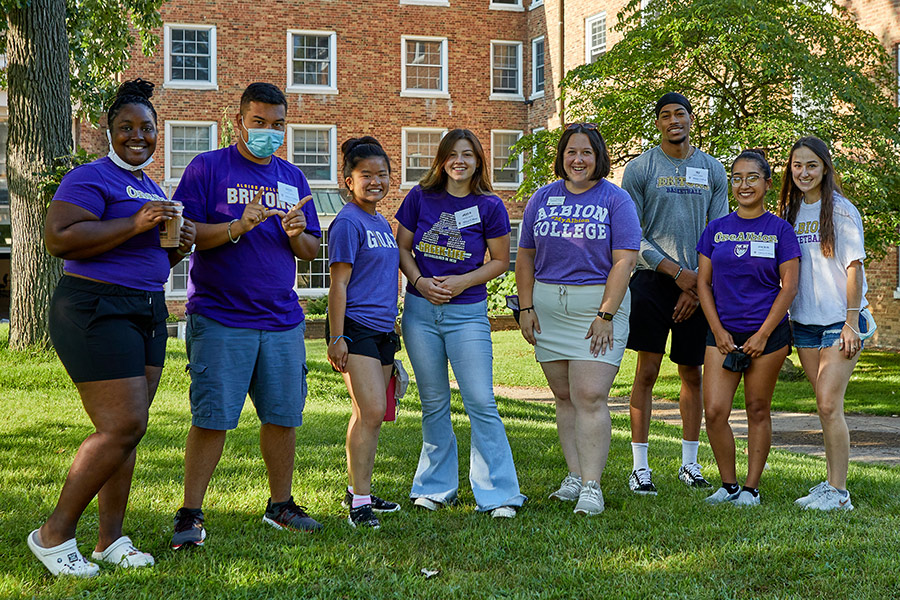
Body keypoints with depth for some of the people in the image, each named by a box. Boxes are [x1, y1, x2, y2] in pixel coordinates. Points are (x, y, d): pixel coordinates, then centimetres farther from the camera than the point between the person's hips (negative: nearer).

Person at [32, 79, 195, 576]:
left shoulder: (151, 189, 20)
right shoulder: (91, 178, -8)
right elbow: (58, 239, -21)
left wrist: (178, 245, 7)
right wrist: (136, 224, -23)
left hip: (147, 313, 9)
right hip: (96, 311, -9)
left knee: (128, 428, 7)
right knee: (122, 427, -13)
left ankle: (110, 540, 14)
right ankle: (53, 535, -1)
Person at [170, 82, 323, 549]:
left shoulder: (293, 177, 17)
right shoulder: (208, 168, 1)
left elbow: (311, 250, 18)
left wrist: (297, 235, -5)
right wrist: (237, 227, -20)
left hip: (282, 318, 5)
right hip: (219, 318, -5)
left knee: (284, 415, 8)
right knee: (211, 417, -7)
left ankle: (280, 505, 23)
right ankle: (190, 515, 2)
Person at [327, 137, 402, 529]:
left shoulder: (382, 223, 16)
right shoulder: (348, 222, -9)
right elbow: (339, 283, -13)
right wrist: (336, 338, -16)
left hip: (382, 329, 8)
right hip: (355, 327, -8)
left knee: (368, 414, 11)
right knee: (371, 412, -15)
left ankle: (357, 490, 21)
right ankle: (359, 502, -11)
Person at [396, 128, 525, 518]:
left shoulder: (489, 206, -2)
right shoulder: (420, 197, 3)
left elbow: (500, 261, 3)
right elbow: (402, 247, 9)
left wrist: (463, 282, -11)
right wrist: (419, 281, -8)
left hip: (467, 313, -2)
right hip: (420, 310, 2)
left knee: (481, 402, -7)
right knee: (433, 402, 10)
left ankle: (498, 494, 0)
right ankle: (436, 487, 23)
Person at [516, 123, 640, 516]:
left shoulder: (615, 200, -1)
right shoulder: (542, 198, 11)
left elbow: (624, 261, -8)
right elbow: (526, 257, 13)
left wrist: (606, 314, -15)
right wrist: (526, 308, 5)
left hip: (599, 305, -4)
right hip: (548, 306, 4)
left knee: (590, 396, -11)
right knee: (564, 396, 8)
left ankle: (592, 486, -9)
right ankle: (575, 475, 17)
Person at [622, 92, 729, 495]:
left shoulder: (712, 171, 10)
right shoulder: (640, 169, 1)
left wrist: (698, 286, -3)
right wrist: (676, 271, -10)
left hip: (697, 285, 3)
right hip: (652, 281, -3)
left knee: (692, 374, 7)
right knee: (647, 370, -5)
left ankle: (690, 463, 17)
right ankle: (640, 466, 0)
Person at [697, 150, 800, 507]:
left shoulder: (780, 230, -1)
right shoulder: (715, 230, 7)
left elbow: (789, 286, -4)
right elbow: (703, 283, 7)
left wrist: (763, 334, -10)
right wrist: (718, 330, -4)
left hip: (768, 334, -2)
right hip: (723, 333, 2)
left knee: (758, 411, 4)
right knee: (714, 412, -6)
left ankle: (751, 488, 15)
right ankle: (728, 484, 11)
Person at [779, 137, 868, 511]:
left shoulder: (842, 211, -5)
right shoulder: (789, 213, 11)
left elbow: (854, 267, -8)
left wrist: (851, 322, -13)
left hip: (839, 321, -5)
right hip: (804, 322, 5)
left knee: (829, 405, -12)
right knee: (826, 406, 10)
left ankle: (838, 492, -6)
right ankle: (833, 483, 18)